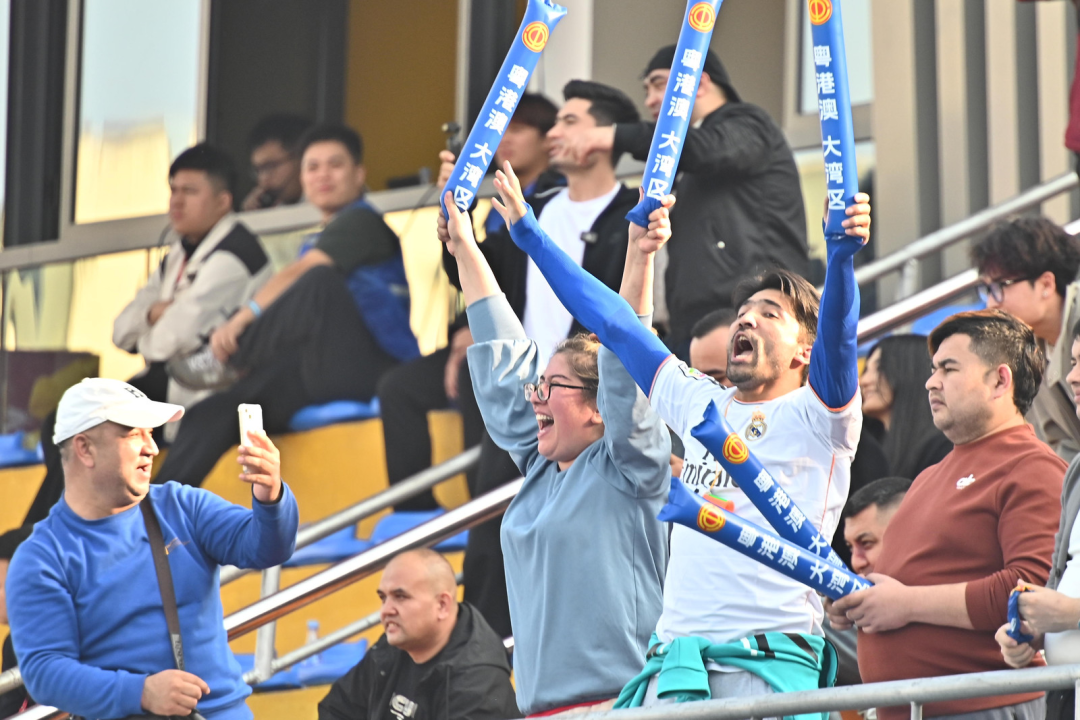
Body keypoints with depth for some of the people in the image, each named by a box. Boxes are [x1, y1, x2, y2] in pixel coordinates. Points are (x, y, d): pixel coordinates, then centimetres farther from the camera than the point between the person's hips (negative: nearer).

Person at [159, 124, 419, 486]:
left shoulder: (362, 222, 2)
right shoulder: (317, 242, 30)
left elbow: (301, 272, -14)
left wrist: (244, 317, -26)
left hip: (372, 368, -8)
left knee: (320, 281, -35)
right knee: (211, 414, -12)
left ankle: (223, 360, -22)